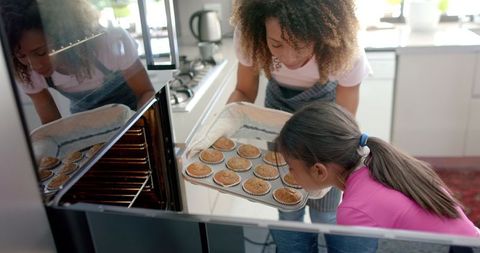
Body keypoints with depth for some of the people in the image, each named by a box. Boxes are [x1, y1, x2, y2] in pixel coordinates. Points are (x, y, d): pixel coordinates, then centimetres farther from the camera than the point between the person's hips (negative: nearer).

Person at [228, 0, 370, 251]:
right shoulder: (249, 35, -30)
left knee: (324, 214, 4)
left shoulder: (346, 51, -35)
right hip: (279, 107, 2)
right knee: (288, 213, 5)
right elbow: (244, 93, -13)